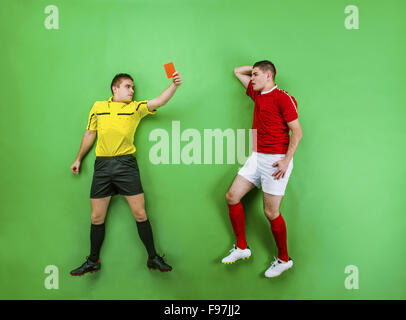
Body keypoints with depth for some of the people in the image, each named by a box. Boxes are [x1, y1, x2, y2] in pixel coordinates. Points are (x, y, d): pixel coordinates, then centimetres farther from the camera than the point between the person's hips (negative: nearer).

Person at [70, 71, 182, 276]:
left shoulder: (136, 107, 7)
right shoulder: (98, 107, 13)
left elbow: (159, 101, -9)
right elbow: (90, 133, 20)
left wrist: (174, 85, -25)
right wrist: (78, 159, 24)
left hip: (126, 164, -1)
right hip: (102, 165, 2)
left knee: (140, 214, -2)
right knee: (97, 217, 7)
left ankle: (153, 258, 13)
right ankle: (93, 261, 25)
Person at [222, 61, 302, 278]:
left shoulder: (282, 98, -9)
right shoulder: (256, 94, 14)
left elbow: (297, 132, -12)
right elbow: (238, 71, 29)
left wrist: (286, 160, -19)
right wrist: (257, 67, 19)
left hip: (276, 160, -8)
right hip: (257, 157, 8)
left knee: (271, 212, -3)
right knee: (232, 196, 5)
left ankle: (284, 259, 19)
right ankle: (242, 248, 20)